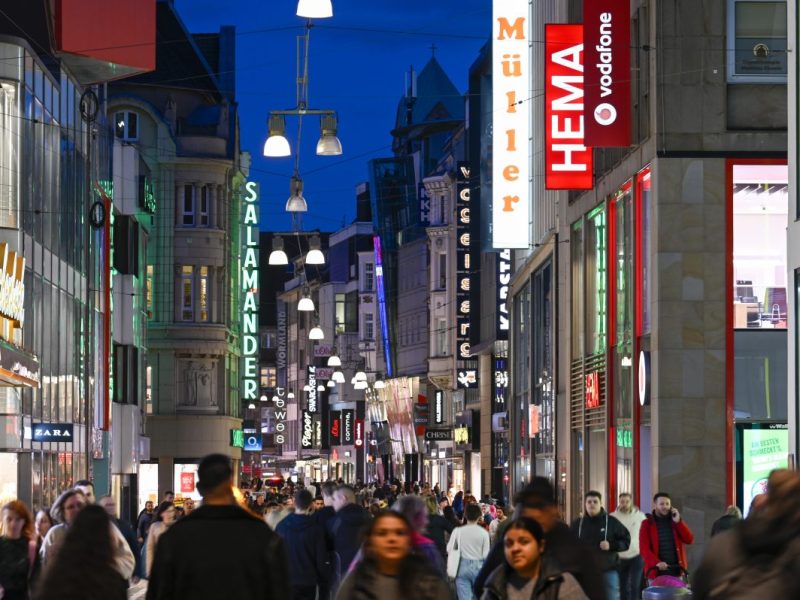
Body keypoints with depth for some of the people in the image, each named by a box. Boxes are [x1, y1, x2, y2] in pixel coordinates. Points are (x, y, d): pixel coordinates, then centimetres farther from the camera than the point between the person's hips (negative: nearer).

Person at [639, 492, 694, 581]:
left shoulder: (675, 521, 15)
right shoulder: (647, 524, 3)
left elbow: (689, 539, 4)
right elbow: (644, 548, -7)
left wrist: (678, 522, -5)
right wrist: (657, 562, -22)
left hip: (676, 570, 3)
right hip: (657, 571, -3)